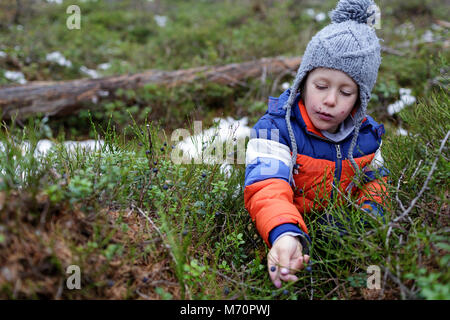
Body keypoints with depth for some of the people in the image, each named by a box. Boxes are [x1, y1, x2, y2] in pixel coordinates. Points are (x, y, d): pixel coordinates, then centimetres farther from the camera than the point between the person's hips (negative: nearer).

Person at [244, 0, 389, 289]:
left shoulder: (366, 133, 1)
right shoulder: (275, 128, -17)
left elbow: (375, 177, 19)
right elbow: (267, 189, -32)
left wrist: (370, 209, -6)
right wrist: (285, 233, -54)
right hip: (293, 234, -3)